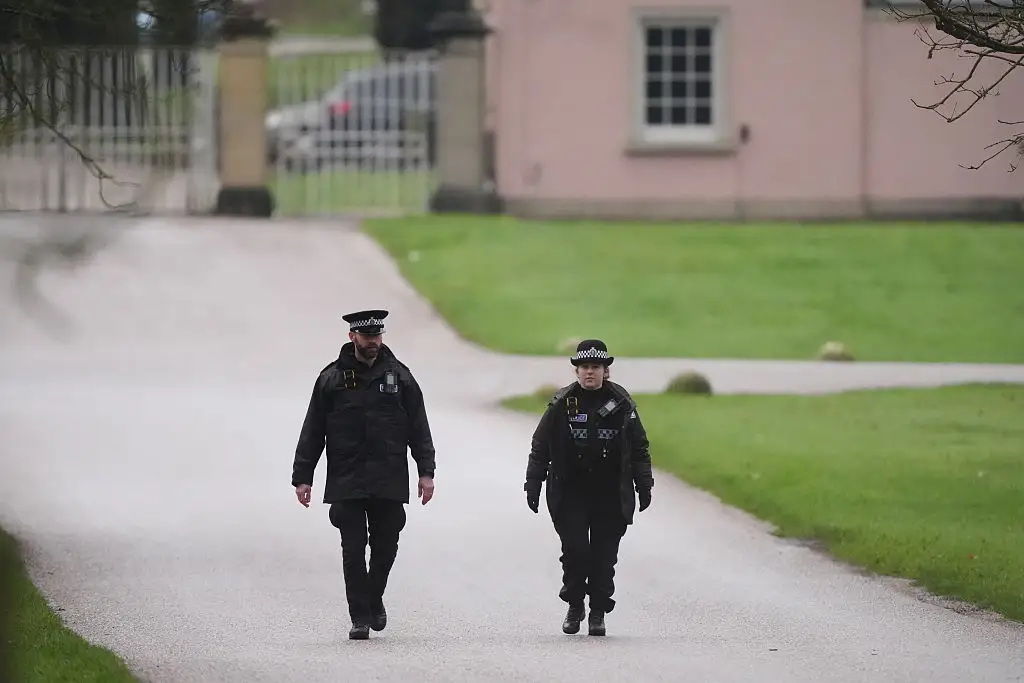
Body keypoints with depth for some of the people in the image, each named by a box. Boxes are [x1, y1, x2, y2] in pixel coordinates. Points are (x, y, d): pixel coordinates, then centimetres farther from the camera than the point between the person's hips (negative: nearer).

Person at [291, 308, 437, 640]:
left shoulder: (399, 376, 7)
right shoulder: (332, 378, 5)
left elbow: (419, 428, 8)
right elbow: (312, 432, 6)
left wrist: (426, 472, -1)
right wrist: (302, 477, 1)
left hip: (389, 481, 1)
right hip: (346, 482, -1)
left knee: (386, 545, 4)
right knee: (353, 548, -4)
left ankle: (374, 598, 29)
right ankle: (360, 616, 1)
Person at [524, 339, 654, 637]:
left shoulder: (621, 404, 4)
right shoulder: (562, 404, 2)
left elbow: (640, 448, 11)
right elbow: (540, 446, 6)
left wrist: (644, 486, 9)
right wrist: (533, 484, 3)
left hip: (611, 494, 1)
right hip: (570, 492, -1)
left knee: (604, 555, -1)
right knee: (575, 549, -9)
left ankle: (599, 612, 10)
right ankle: (574, 606, 10)